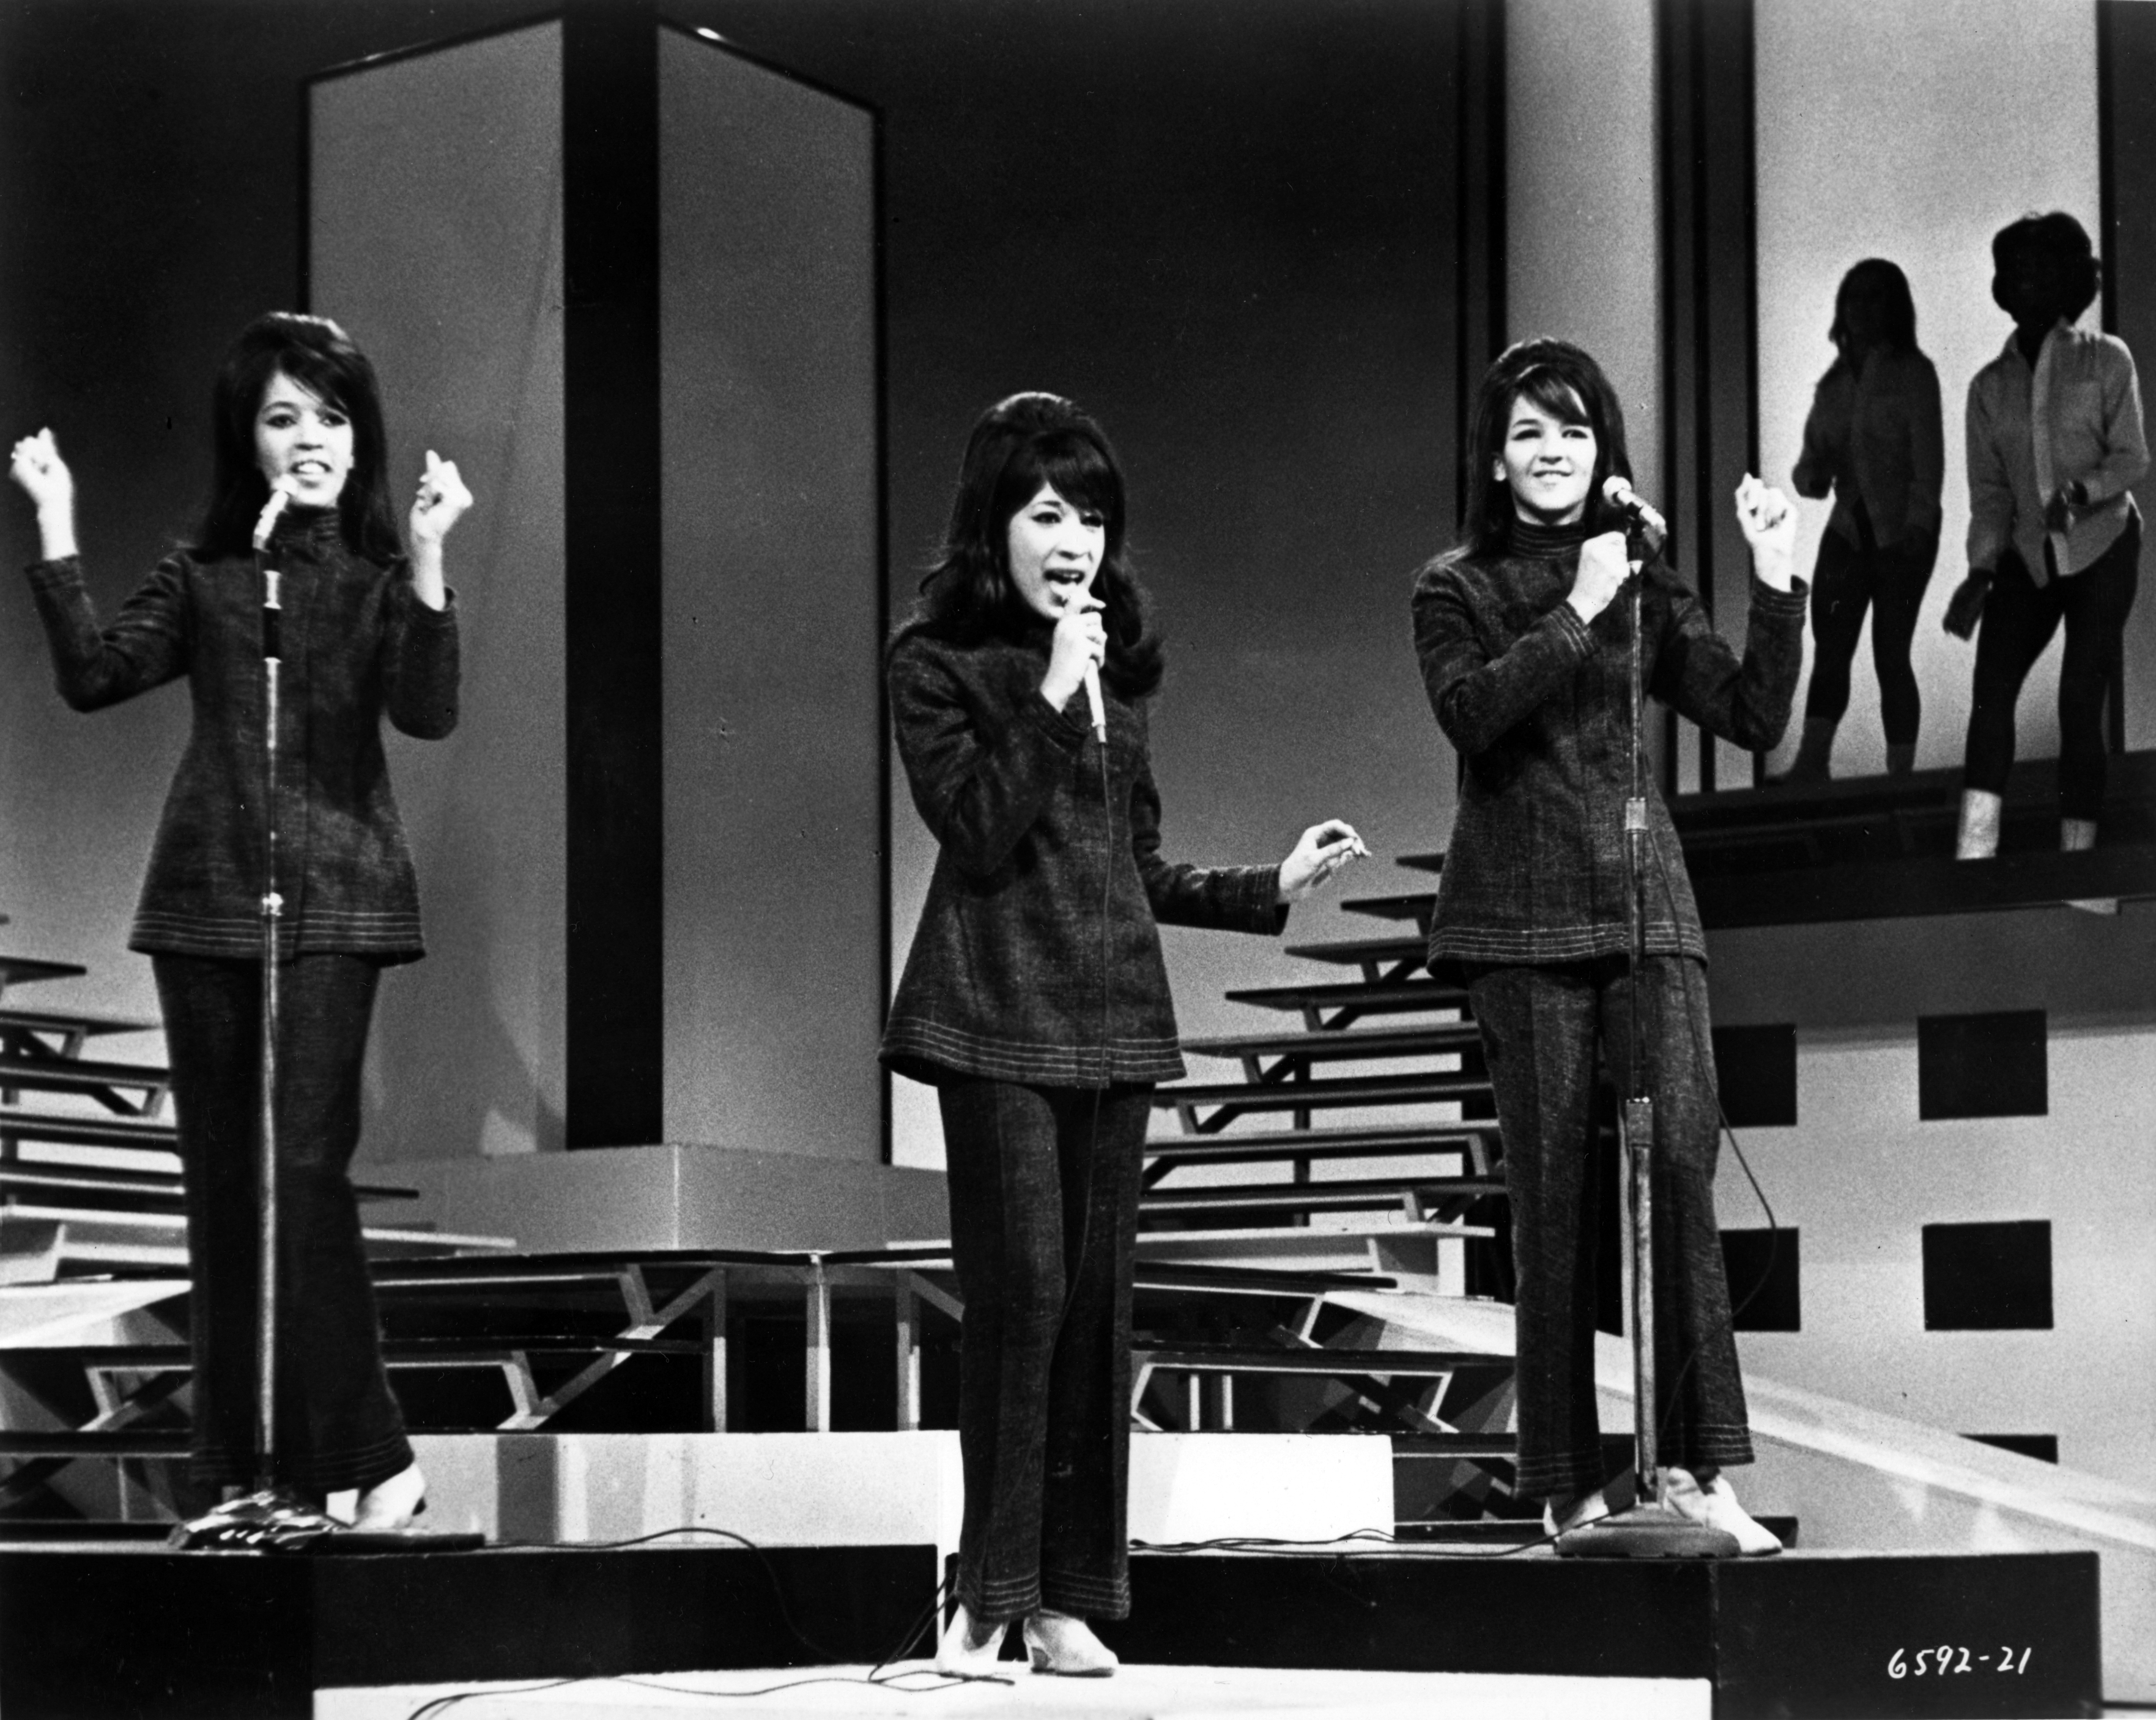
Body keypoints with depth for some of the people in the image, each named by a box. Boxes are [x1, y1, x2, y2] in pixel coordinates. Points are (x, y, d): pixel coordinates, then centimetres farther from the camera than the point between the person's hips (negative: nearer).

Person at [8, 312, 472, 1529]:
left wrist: (427, 561, -24)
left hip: (333, 902, -4)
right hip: (207, 901, 4)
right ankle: (242, 1467, 12)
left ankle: (363, 1455, -7)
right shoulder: (203, 580, 11)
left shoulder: (380, 579, 2)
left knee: (307, 1168, -13)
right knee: (222, 1180, 5)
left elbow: (428, 711, -14)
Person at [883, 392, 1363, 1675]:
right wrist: (1050, 697, -14)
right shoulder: (936, 662, -1)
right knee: (1024, 1290, -11)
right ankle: (991, 1593, -2)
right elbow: (980, 833, -13)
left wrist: (1273, 889, 12)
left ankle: (1070, 1596, 8)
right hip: (998, 1014, -5)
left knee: (1099, 1302, 3)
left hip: (1114, 1012, 5)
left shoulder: (1124, 666, 15)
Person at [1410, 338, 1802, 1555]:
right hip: (1524, 917, -2)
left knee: (1682, 1158, -12)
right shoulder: (1456, 589, 6)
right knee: (1554, 1191, -1)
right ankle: (1569, 1486, 4)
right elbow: (1471, 710, -13)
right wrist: (1578, 615, -15)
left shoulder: (1647, 587, 14)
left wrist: (1778, 586, -4)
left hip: (1646, 902, 2)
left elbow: (1755, 719, 6)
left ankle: (1704, 1464, -12)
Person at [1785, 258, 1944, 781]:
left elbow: (1928, 456, -11)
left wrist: (1919, 523, -21)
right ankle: (1812, 762, -9)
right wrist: (1812, 474, -9)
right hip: (1848, 527, 5)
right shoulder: (1834, 382, 13)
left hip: (1902, 532, -5)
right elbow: (1816, 454, 15)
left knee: (1890, 654, -4)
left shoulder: (1912, 372, -4)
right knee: (1829, 646, -5)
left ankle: (1901, 773, 2)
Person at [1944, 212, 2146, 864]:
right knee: (1991, 687, -13)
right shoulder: (1989, 386, 8)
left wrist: (2082, 491, -24)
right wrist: (1981, 570, -8)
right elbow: (1989, 490, 5)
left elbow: (2131, 459, -4)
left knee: (2081, 697, -7)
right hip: (2027, 558, 3)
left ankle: (2077, 850, -2)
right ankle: (1973, 853, -20)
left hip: (2102, 548, -3)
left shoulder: (2105, 359, -1)